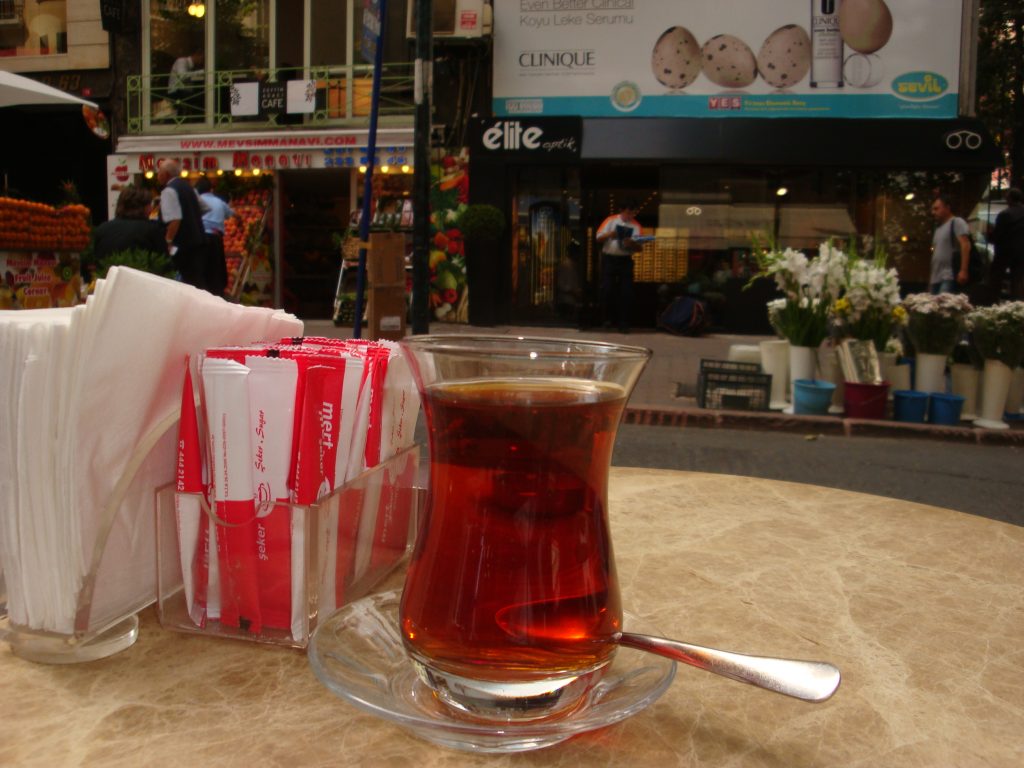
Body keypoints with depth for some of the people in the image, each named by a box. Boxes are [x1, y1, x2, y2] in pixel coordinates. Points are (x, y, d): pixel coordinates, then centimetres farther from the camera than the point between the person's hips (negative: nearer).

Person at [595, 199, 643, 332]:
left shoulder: (636, 226, 4)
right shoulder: (611, 220, 1)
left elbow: (640, 247, 3)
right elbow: (599, 238, 0)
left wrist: (632, 244, -20)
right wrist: (608, 235, -21)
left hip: (625, 261, 1)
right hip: (609, 259, -1)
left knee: (626, 292, -3)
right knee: (607, 289, -1)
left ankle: (623, 323, 4)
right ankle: (608, 318, 17)